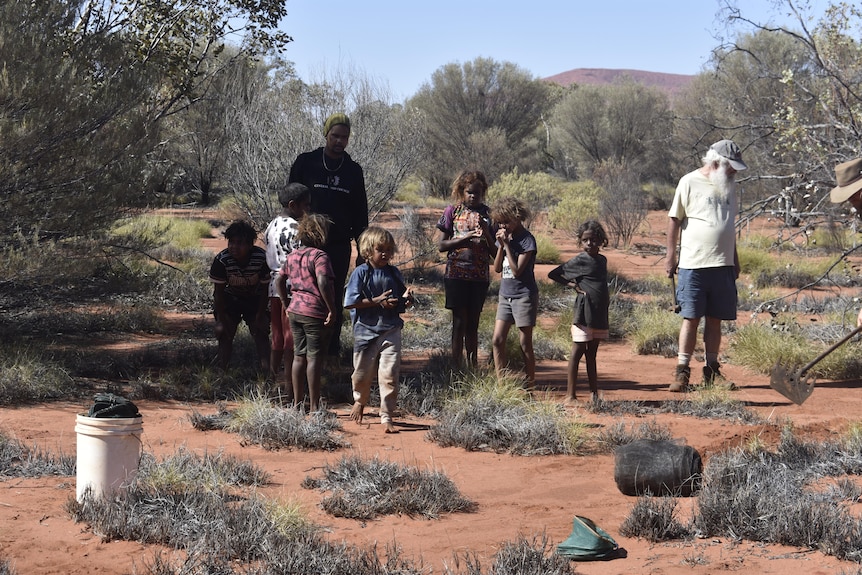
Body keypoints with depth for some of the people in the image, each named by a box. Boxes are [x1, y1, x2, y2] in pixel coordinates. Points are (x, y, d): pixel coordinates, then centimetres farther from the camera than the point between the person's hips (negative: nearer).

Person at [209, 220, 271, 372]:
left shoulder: (262, 258, -30)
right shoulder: (221, 260, -30)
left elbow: (265, 289, -16)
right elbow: (218, 291, -18)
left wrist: (260, 316, -12)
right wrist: (221, 320, -14)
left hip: (255, 300, 0)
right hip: (229, 299, 0)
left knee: (261, 332, -8)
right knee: (225, 334, -8)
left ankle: (266, 370, -8)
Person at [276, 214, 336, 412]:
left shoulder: (292, 255, 10)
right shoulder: (320, 256, -15)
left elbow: (279, 281, 16)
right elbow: (323, 283, -27)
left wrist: (287, 304, 22)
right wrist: (332, 309, -20)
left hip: (295, 312, 7)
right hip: (315, 312, -7)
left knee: (299, 357, 14)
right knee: (314, 358, -2)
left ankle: (298, 402, 20)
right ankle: (314, 406, 1)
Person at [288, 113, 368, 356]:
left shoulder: (354, 170, 10)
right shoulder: (306, 162, 2)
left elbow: (360, 214, 14)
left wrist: (362, 250, 10)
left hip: (339, 245, 2)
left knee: (335, 298, 6)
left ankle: (332, 346, 13)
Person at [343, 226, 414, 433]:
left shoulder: (394, 273, 6)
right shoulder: (361, 273, -6)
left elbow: (401, 303, 16)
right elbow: (350, 302, -13)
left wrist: (406, 299, -8)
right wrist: (377, 301, -17)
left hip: (391, 331, 2)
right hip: (366, 331, -2)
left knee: (389, 375, -7)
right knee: (362, 374, 12)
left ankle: (387, 418, -1)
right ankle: (360, 402, 42)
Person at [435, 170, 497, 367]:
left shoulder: (487, 214, 7)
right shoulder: (453, 211, 2)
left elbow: (495, 252, 6)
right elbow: (441, 245, -3)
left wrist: (486, 234, -11)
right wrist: (466, 238, -15)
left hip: (480, 275, 2)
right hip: (456, 274, -2)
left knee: (473, 323, 7)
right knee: (460, 321, -4)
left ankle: (473, 365, 13)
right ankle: (456, 365, -2)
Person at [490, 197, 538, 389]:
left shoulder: (527, 240, -12)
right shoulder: (504, 237, 7)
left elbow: (517, 271, -19)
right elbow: (497, 268, 3)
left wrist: (507, 244, -19)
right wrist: (501, 245, -9)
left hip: (524, 295, -7)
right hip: (505, 294, 7)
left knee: (525, 344, 1)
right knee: (497, 340, 1)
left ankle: (530, 383, 11)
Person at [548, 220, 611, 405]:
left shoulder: (602, 260, 11)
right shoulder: (579, 261, -7)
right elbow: (553, 274, -7)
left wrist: (607, 299, 8)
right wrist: (574, 285, -9)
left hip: (600, 314, 6)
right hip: (584, 313, -6)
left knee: (592, 354, 12)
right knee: (577, 352, -4)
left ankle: (594, 394, 16)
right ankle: (570, 395, -2)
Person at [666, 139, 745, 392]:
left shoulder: (728, 185, 14)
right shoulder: (690, 182, -4)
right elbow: (674, 220, -2)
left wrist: (734, 259, 23)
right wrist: (671, 257, -4)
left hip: (723, 266, 5)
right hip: (693, 264, -5)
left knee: (715, 319, 8)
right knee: (691, 318, -4)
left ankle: (712, 371, 15)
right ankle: (682, 372, 0)